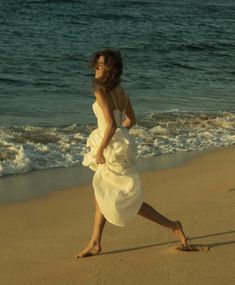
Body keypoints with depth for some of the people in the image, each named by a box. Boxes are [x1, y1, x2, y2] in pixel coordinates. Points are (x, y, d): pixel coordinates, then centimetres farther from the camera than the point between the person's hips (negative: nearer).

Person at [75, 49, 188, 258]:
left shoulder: (101, 92, -20)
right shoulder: (120, 91, 6)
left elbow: (111, 125, -27)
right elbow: (132, 120, 15)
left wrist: (100, 151, -18)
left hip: (114, 149, -9)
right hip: (120, 143, 9)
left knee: (127, 200, 1)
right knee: (101, 196, 16)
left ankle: (172, 225, 6)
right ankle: (95, 244, 24)